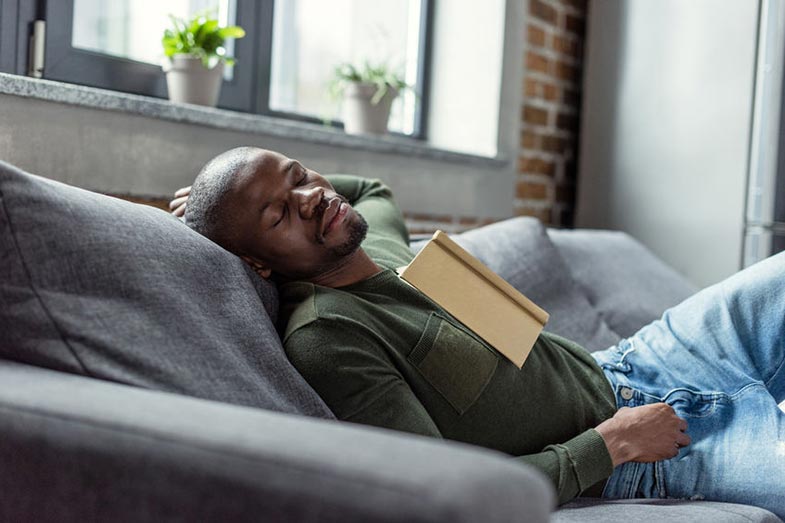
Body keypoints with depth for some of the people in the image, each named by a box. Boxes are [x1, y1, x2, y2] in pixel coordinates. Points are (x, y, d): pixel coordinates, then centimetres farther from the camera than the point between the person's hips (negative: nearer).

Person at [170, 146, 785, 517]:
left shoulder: (376, 237, 1)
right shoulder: (324, 340, -27)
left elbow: (374, 187, 29)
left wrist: (291, 181, 7)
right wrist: (614, 443, -19)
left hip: (617, 370, 9)